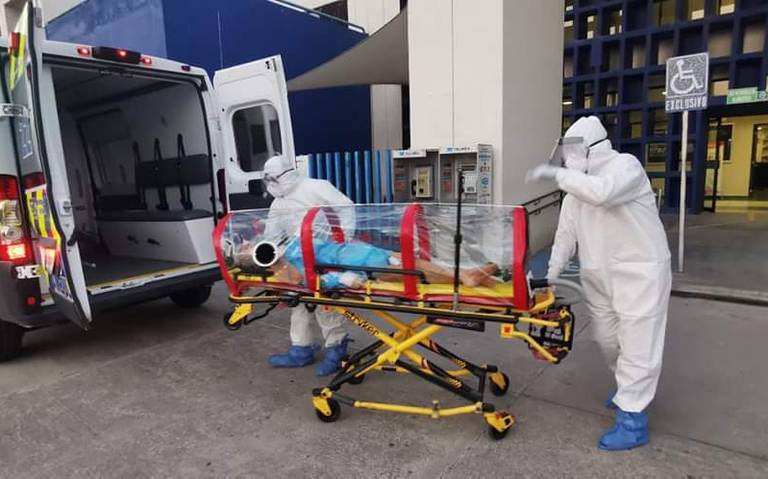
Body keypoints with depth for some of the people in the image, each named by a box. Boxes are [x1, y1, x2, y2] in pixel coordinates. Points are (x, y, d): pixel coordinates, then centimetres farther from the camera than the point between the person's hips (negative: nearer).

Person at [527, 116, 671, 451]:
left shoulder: (626, 165, -13)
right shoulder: (577, 186, 8)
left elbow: (602, 192, -36)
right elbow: (566, 233, 8)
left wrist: (557, 174, -26)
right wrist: (550, 275, 3)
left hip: (639, 272, -7)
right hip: (599, 277, 8)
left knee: (636, 344, -3)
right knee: (608, 339, 17)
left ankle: (632, 421, 7)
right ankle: (630, 388, 42)